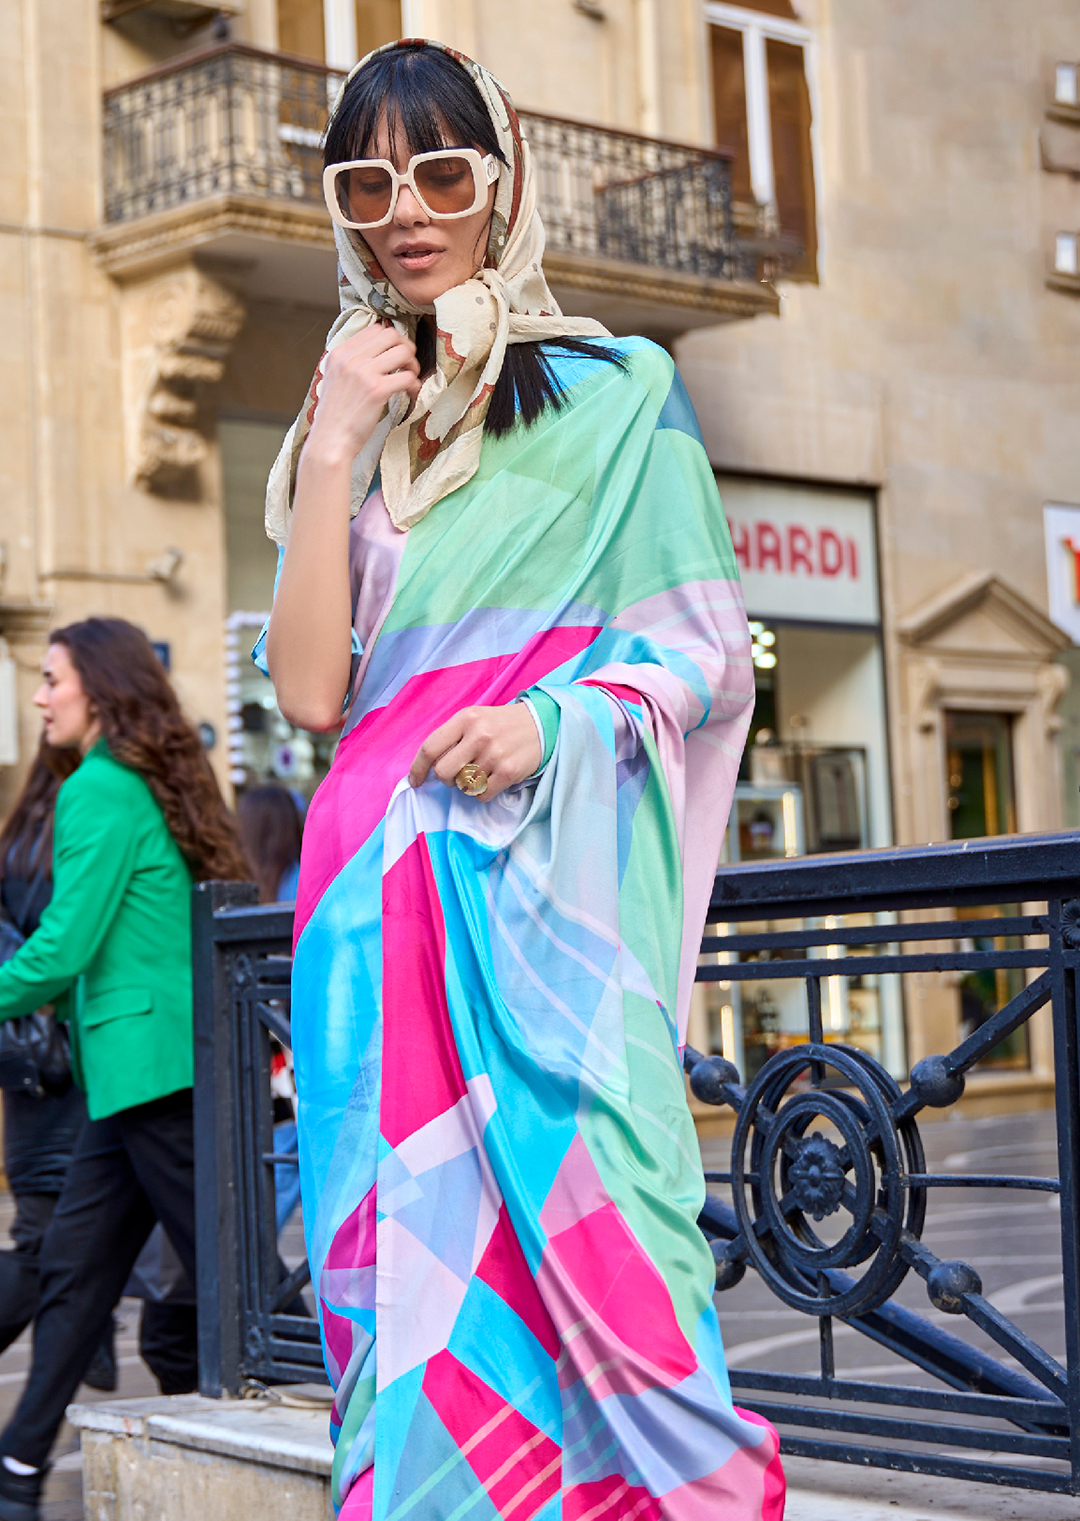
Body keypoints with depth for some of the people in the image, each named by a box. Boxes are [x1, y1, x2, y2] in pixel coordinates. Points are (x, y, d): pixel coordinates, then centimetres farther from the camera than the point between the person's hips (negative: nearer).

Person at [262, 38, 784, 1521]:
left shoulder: (616, 391, 8)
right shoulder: (350, 423, 18)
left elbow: (710, 650, 3)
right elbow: (311, 690, 6)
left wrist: (553, 721, -15)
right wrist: (335, 448, 0)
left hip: (553, 871, -4)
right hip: (381, 892, 4)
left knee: (576, 1220, -14)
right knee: (407, 1255, -1)